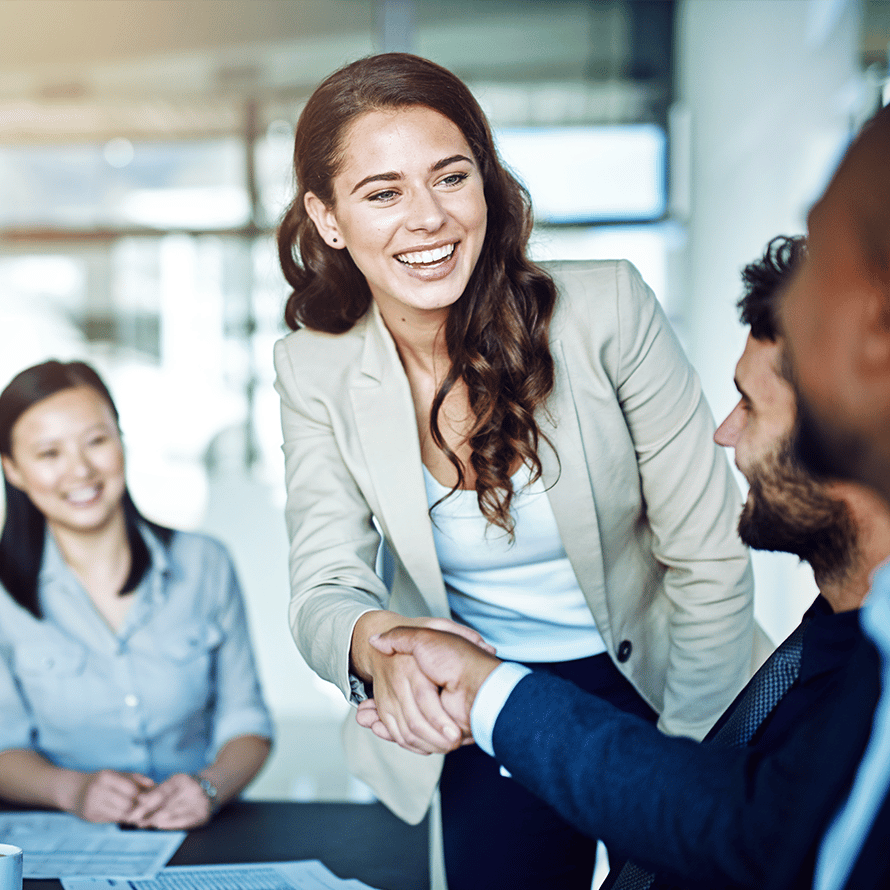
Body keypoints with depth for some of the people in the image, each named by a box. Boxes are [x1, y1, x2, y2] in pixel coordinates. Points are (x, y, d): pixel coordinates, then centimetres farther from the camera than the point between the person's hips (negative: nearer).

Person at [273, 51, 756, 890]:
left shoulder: (606, 310, -19)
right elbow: (323, 587, -13)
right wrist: (378, 641, -37)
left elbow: (710, 564, -13)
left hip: (653, 685, -1)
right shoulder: (315, 370, -11)